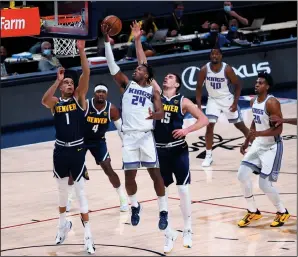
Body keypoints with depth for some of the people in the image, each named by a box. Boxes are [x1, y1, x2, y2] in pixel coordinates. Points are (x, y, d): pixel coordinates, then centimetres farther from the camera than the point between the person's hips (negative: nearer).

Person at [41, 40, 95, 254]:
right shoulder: (55, 102, 3)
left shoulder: (79, 98, 1)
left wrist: (81, 51, -21)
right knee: (62, 190, 18)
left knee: (81, 191, -4)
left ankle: (87, 234, -3)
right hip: (60, 150, 2)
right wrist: (57, 81, -26)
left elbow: (86, 74, -12)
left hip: (77, 150, -2)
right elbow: (44, 101, -22)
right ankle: (64, 223, 39)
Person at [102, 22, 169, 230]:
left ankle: (163, 212, 3)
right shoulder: (126, 84, 12)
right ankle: (135, 206, 27)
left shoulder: (153, 91, 7)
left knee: (155, 172, -2)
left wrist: (155, 114, -30)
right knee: (130, 175, 3)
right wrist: (107, 40, -4)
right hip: (129, 136, 2)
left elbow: (161, 113, -5)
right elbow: (112, 65, 4)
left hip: (146, 135, -2)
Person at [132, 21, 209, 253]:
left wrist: (187, 130, -21)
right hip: (159, 151, 3)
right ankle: (170, 235, 15)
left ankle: (188, 231, 16)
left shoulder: (183, 101, -3)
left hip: (178, 150, -3)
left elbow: (204, 120, -5)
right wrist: (138, 41, -8)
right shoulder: (156, 94, 4)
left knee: (183, 191, 1)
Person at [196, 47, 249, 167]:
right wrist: (199, 105, -10)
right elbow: (199, 87, -4)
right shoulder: (204, 70, -15)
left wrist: (235, 103, -15)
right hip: (213, 100, 1)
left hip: (227, 99, -1)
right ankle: (208, 156, -3)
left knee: (239, 125, 9)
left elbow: (237, 85, -9)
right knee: (209, 126, -12)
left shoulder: (227, 69, -20)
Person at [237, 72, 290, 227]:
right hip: (258, 144, 8)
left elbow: (278, 129, -24)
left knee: (264, 184, -9)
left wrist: (258, 133, -34)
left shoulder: (272, 103, -21)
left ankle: (282, 212, 15)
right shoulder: (253, 102, 5)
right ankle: (253, 212, 16)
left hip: (272, 146, -8)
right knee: (242, 175, 0)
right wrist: (246, 143, 16)